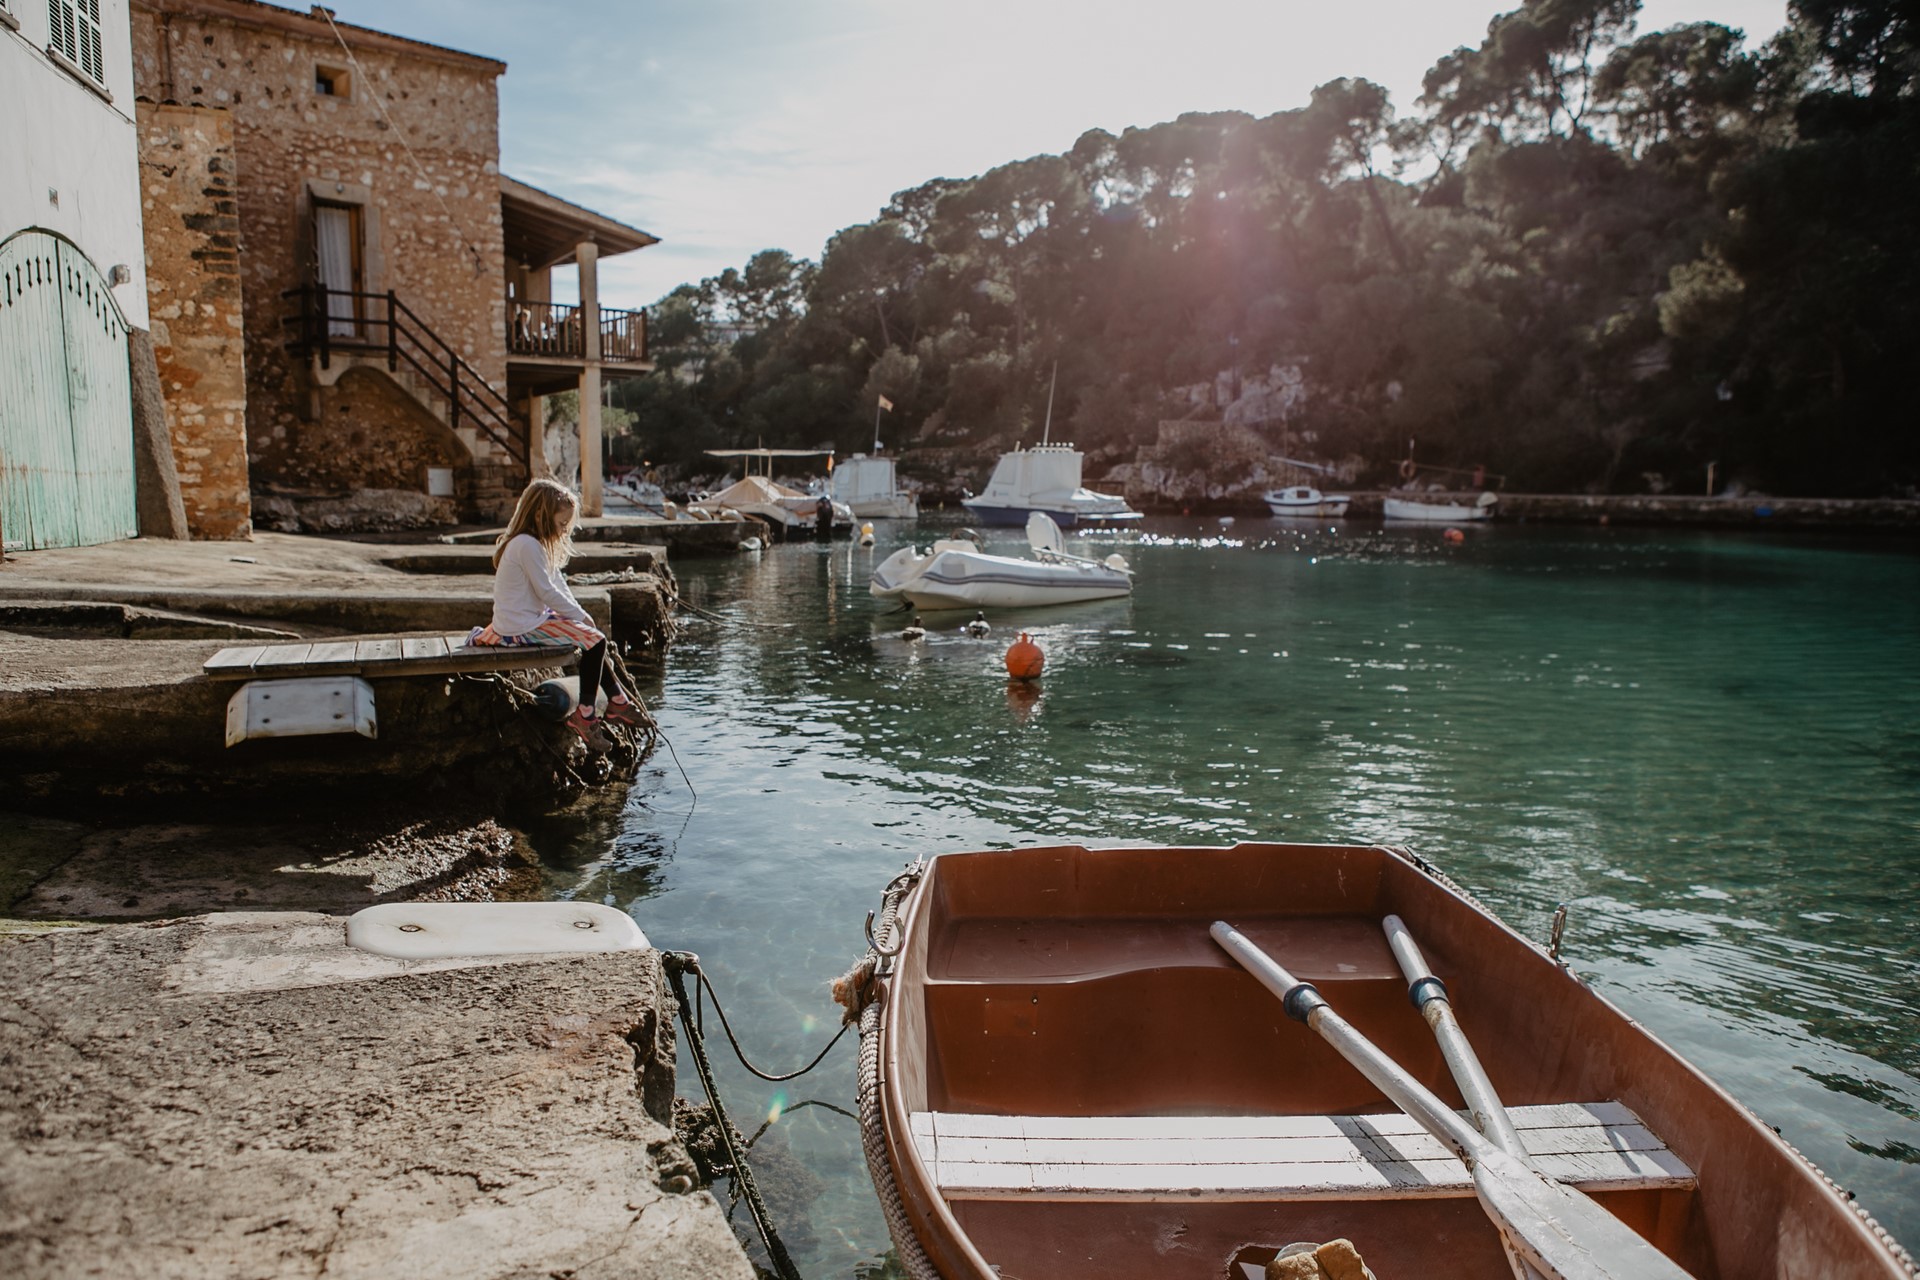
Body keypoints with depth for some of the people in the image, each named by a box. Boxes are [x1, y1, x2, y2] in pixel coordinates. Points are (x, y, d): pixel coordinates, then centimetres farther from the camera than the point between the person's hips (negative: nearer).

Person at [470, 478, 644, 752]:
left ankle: (617, 701, 22)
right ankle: (584, 715, -10)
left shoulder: (534, 543, 15)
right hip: (522, 627, -11)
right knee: (594, 641, -16)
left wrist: (577, 613, 3)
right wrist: (581, 615, -9)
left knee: (593, 637, 17)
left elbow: (558, 584, 14)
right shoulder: (527, 545, -19)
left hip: (523, 621, 11)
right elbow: (547, 592, -20)